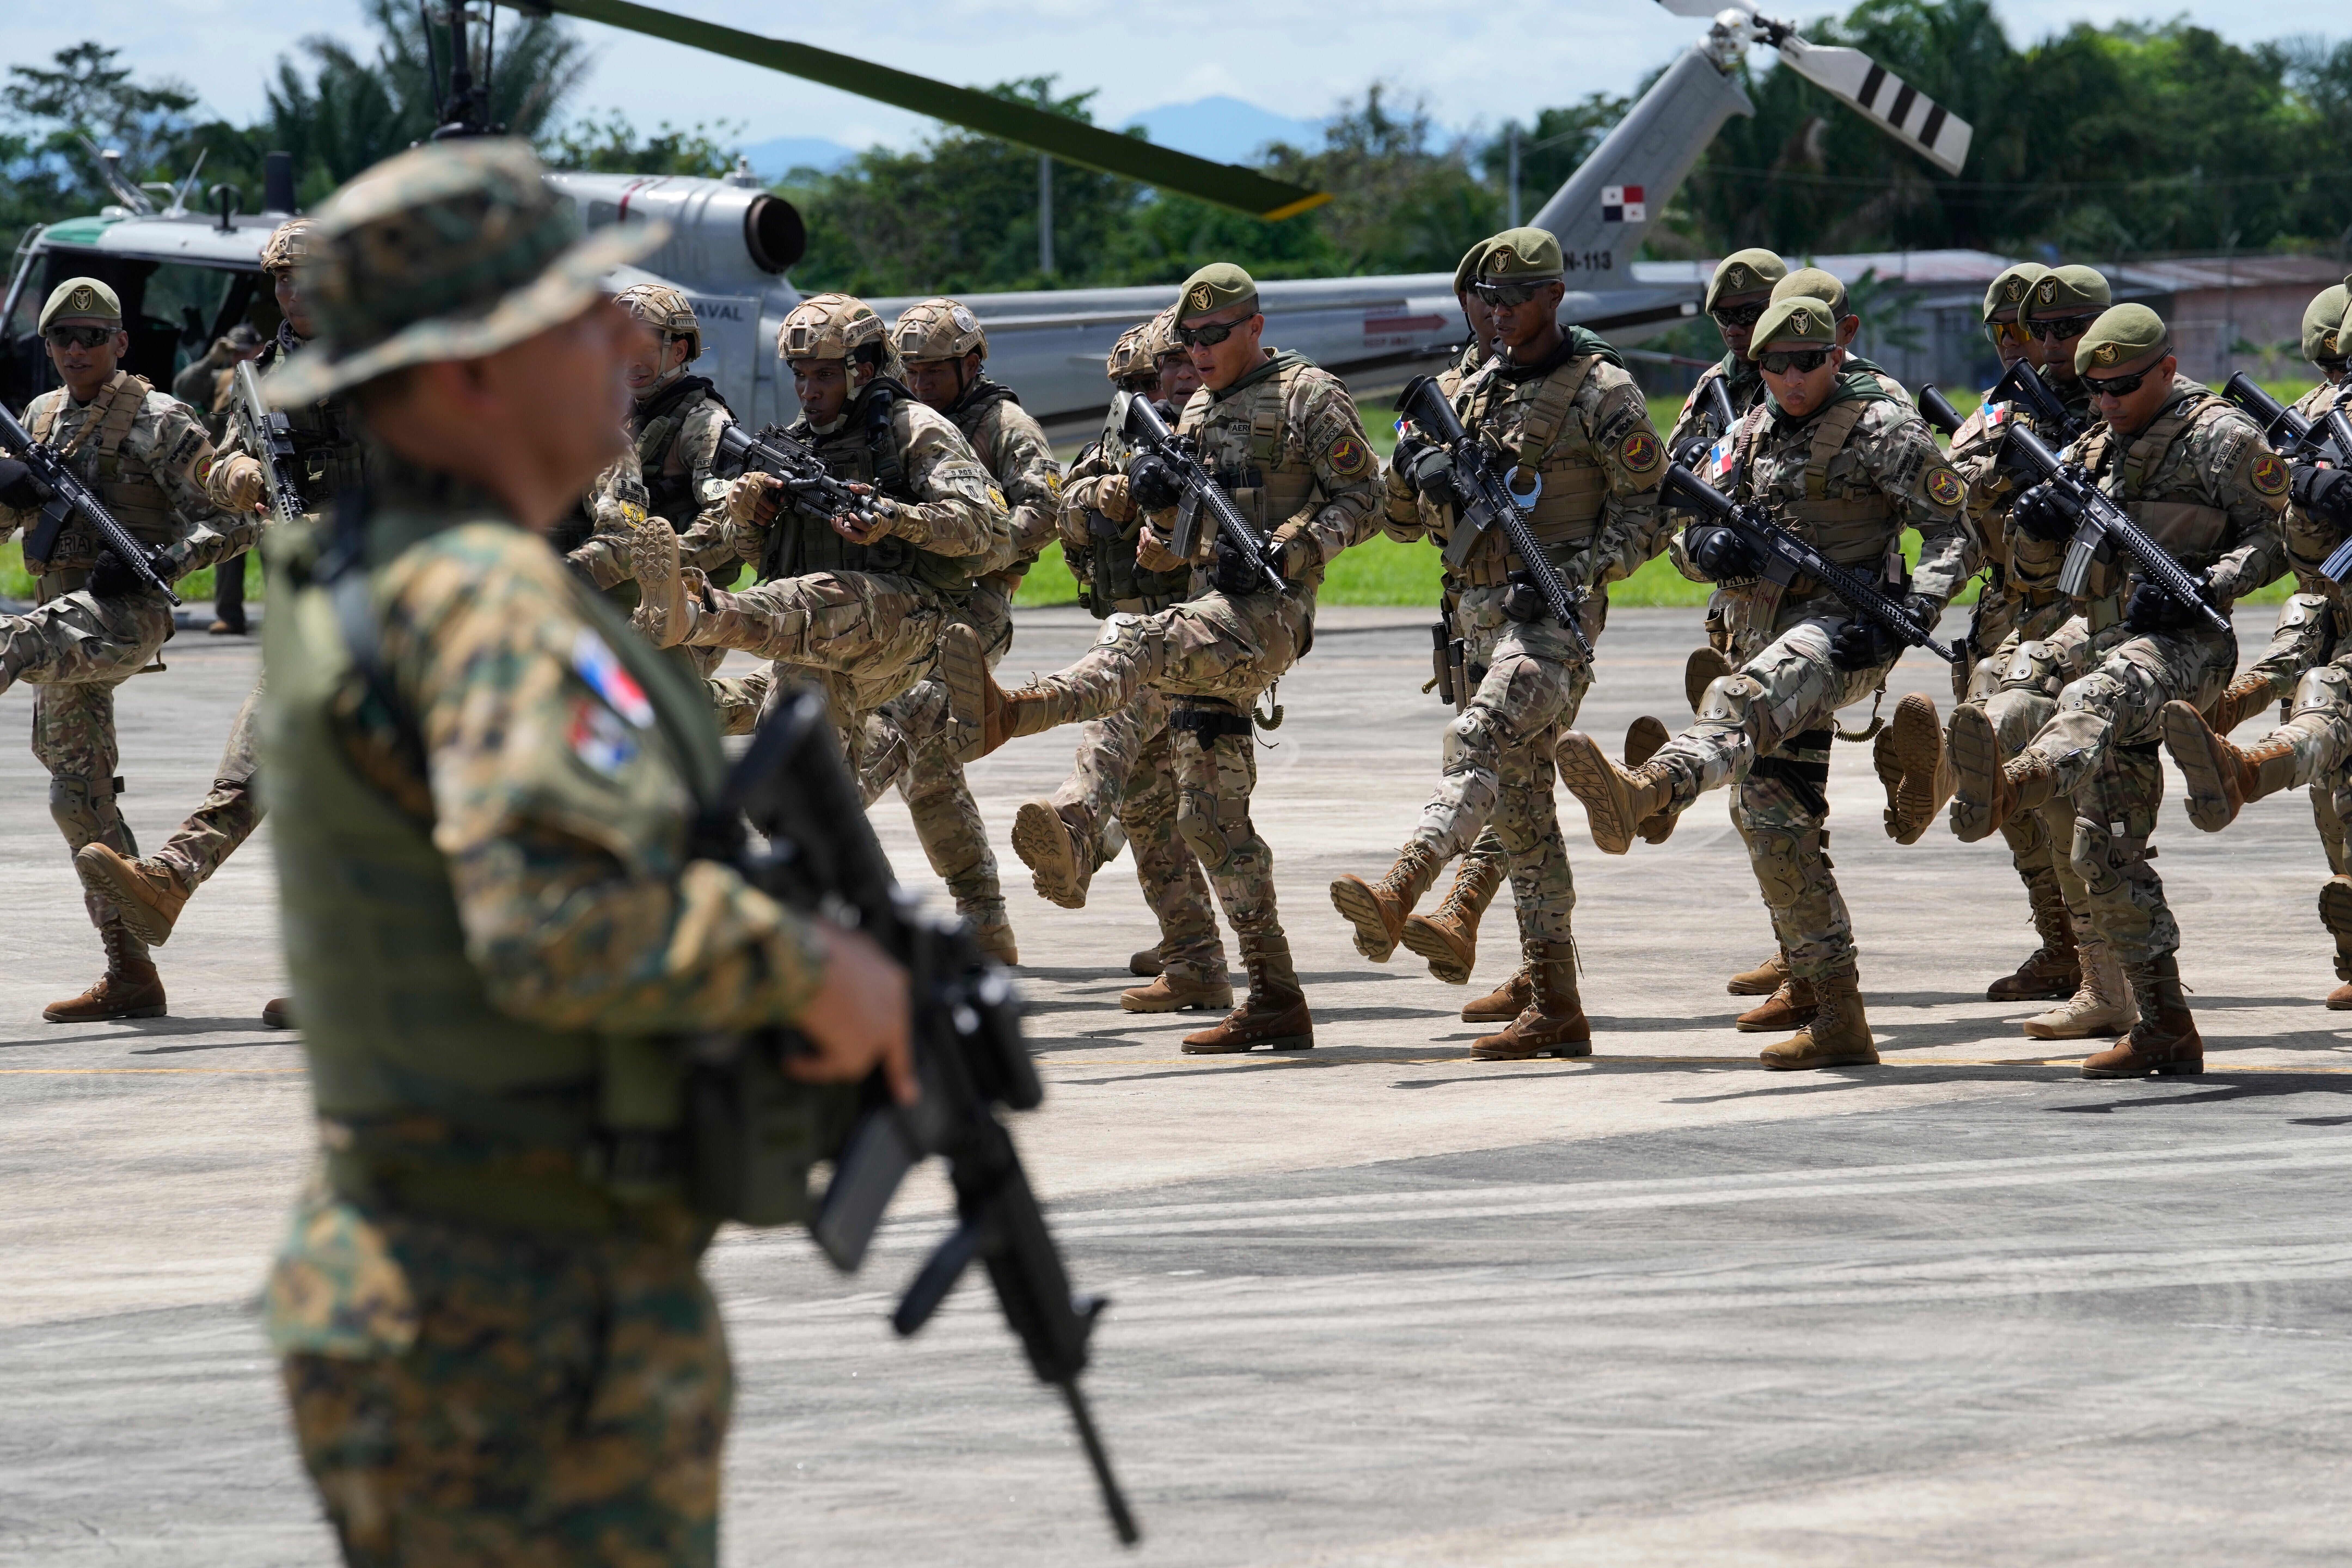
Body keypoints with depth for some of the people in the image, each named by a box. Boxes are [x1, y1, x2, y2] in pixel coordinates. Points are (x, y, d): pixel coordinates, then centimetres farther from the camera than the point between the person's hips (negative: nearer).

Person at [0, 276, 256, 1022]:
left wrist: (167, 559, -21)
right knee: (80, 800, 8)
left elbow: (235, 519, -5)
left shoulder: (159, 421, -3)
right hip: (67, 618, 8)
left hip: (124, 613, -8)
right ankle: (131, 976, 13)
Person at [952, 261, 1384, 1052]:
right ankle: (1275, 1001, 8)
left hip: (1267, 610, -9)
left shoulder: (1309, 397, 1)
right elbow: (1165, 554, 25)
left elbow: (1362, 497, -4)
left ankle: (1004, 716, -64)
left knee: (1137, 643, -36)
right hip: (1208, 616, 9)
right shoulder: (1198, 414, 24)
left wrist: (1287, 549, -18)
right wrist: (1162, 505, 1)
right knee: (1213, 818, 5)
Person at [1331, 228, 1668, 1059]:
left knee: (1481, 742, -30)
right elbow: (1410, 521, 18)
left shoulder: (1603, 391, -3)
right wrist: (1421, 473, -5)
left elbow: (1644, 510, -5)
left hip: (1554, 611, -8)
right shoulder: (1476, 391, 17)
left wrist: (1574, 575, -18)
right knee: (1521, 803, 6)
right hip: (1482, 612, 8)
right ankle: (1555, 1011, 8)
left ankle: (1398, 891, -50)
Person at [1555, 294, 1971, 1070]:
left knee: (1748, 703, -38)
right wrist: (1711, 546, -7)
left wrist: (1910, 612, -21)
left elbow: (1956, 533, -5)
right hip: (1769, 626, 9)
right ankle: (1823, 998, 20)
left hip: (1847, 626, -9)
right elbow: (1691, 532, 19)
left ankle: (1647, 790, -68)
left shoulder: (1884, 430, -3)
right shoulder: (1754, 434, 17)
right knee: (1776, 823, 8)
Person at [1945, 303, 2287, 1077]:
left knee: (2096, 701, -42)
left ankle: (2004, 789, -75)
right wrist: (2040, 524, -1)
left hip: (2183, 644, -9)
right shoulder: (2099, 449, 23)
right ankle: (2164, 1031, 11)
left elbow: (2274, 534, -4)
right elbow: (2035, 562, 23)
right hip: (2109, 650, 9)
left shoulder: (2219, 436, 1)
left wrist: (2207, 587, -20)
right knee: (2109, 855, 6)